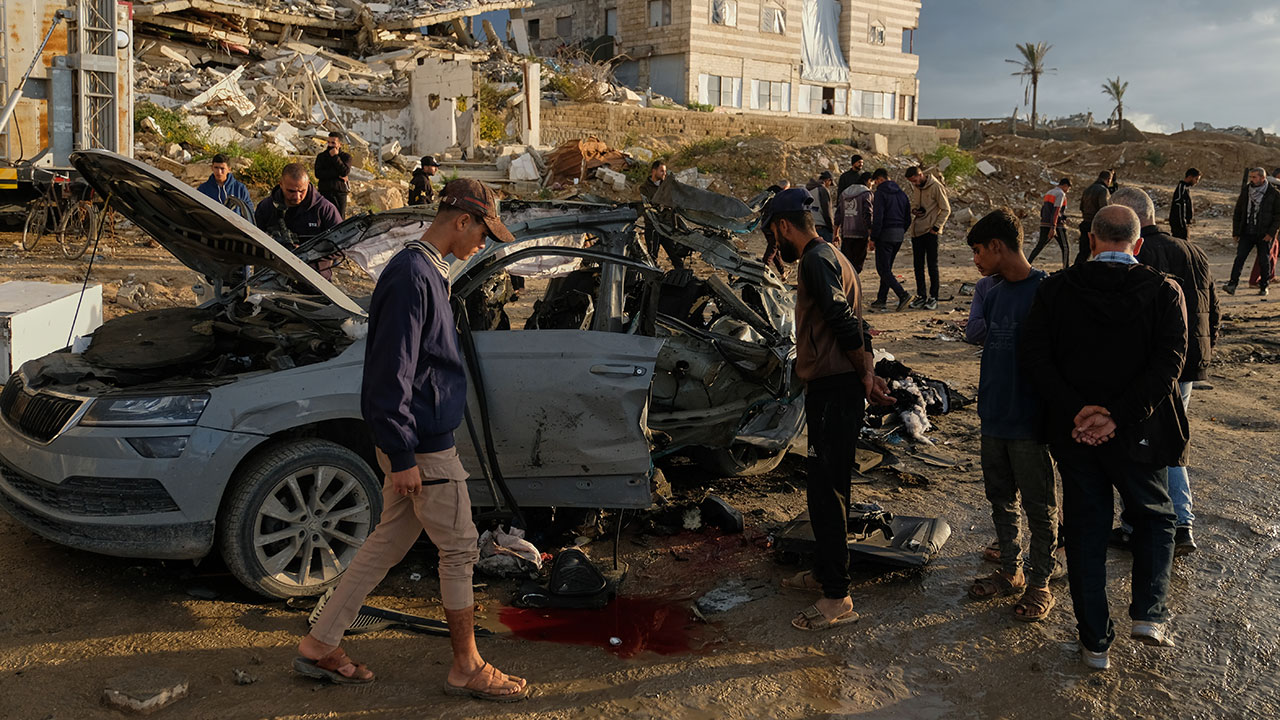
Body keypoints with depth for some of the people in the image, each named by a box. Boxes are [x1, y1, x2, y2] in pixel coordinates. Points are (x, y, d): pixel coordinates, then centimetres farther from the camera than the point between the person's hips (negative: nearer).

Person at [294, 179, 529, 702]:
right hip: (422, 446, -10)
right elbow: (391, 372, -22)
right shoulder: (412, 276, -19)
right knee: (459, 550, 2)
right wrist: (402, 457, -21)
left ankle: (320, 647, 25)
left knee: (389, 542, 16)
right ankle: (467, 669, 16)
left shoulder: (426, 271, 14)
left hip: (413, 441, 10)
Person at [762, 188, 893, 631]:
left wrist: (866, 375, -12)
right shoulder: (830, 257, 19)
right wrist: (868, 373, 12)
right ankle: (826, 572, 33)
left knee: (825, 491, -7)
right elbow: (849, 324, 17)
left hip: (833, 392, -11)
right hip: (834, 389, 11)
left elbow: (845, 324, -22)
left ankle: (837, 598, -1)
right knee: (827, 488, 19)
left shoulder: (817, 261, -15)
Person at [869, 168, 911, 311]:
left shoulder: (881, 193, -9)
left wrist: (873, 238, -11)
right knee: (887, 268, 15)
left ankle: (903, 294, -18)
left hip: (885, 235, -8)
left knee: (883, 269, -5)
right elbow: (908, 218, 16)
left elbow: (878, 217, -16)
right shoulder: (901, 193, 14)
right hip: (899, 236, 8)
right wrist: (901, 232, 19)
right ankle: (881, 299, 17)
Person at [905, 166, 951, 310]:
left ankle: (933, 297, 1)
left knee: (932, 265, -3)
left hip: (930, 232, -7)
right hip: (916, 231, 7)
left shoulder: (936, 187, -11)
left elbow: (946, 210, -8)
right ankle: (921, 296, 17)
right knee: (918, 265, 9)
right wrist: (914, 210, -2)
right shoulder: (915, 187, 9)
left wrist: (936, 227, -14)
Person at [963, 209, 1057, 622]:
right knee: (1001, 499, 18)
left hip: (1029, 422, -7)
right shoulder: (991, 289, 6)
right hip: (995, 417, 7)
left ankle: (1040, 584, 20)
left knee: (1039, 507, 7)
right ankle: (1011, 573, 32)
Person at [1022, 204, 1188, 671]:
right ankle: (1148, 614, 11)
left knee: (1085, 531, 12)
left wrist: (1076, 410, -14)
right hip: (1136, 435, -1)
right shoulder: (1163, 292, -5)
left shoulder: (1055, 288, -3)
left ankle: (1095, 642, 19)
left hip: (1074, 434, 1)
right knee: (1155, 518, 23)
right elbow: (1168, 364, -16)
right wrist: (1118, 417, -18)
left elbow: (1034, 358, -11)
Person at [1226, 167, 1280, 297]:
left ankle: (1263, 286, 18)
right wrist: (1236, 232, 7)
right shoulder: (1246, 191, 6)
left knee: (1264, 261, 5)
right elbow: (1238, 212, 11)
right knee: (1239, 257, -9)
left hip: (1264, 235, -2)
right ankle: (1232, 284, -13)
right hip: (1247, 233, 2)